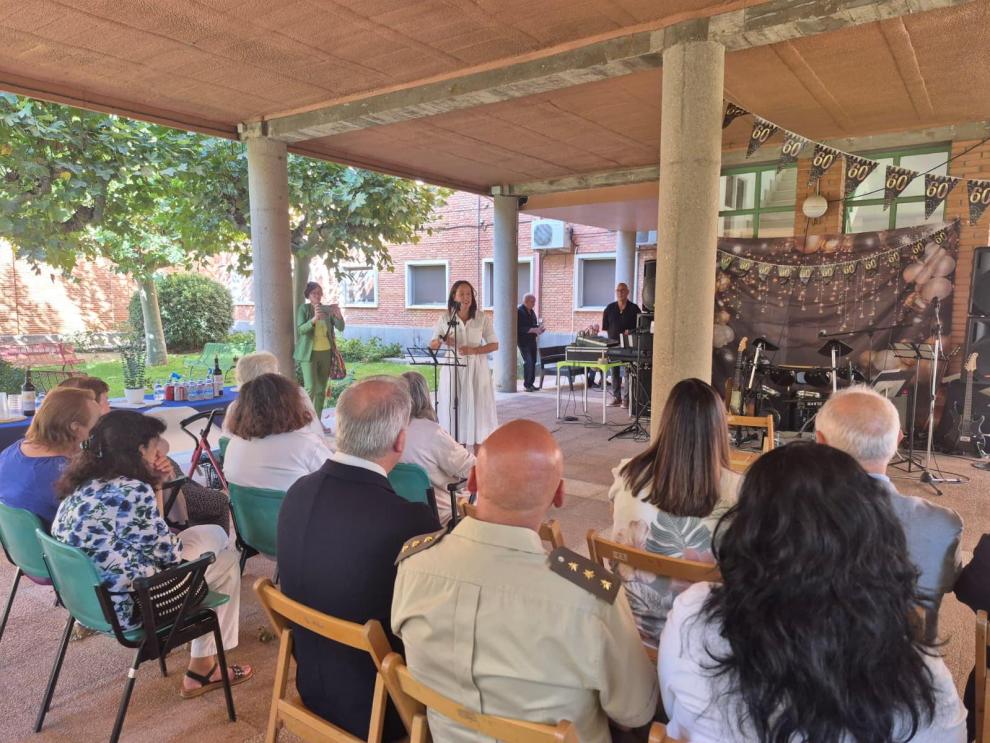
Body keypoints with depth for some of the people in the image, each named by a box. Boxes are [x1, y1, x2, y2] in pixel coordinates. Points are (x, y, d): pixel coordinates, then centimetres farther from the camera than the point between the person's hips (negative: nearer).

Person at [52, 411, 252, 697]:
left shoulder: (84, 482, 5)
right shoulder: (131, 491, -23)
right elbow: (169, 554, -12)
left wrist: (155, 484, 4)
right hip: (126, 606, -9)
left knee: (215, 534, 16)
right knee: (227, 558, 10)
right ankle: (202, 670, 20)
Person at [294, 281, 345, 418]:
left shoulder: (327, 309, 6)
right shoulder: (304, 308, -4)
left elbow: (340, 328, -1)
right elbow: (300, 329, -17)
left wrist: (338, 315, -21)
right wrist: (314, 319, -34)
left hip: (326, 353, 4)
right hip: (309, 353, -4)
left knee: (321, 389, 8)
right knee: (310, 388, -12)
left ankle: (317, 421, 16)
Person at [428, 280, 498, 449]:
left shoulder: (482, 318, 1)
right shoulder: (445, 318, 2)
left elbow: (494, 345, 1)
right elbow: (432, 345, 6)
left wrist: (473, 350, -15)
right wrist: (441, 341, -17)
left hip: (476, 369, 0)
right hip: (453, 369, 1)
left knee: (477, 409, 0)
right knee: (456, 408, 2)